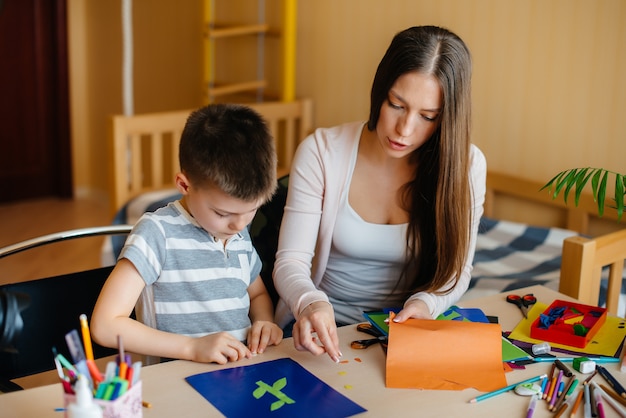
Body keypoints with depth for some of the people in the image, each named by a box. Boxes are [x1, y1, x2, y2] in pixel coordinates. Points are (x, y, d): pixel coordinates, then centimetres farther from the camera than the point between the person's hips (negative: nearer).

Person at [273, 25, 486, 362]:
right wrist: (311, 304, -35)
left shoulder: (466, 166, -7)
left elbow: (456, 270, 3)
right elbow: (291, 262, -13)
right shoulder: (321, 152, -11)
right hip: (324, 330, -2)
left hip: (407, 332, 2)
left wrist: (427, 302, -19)